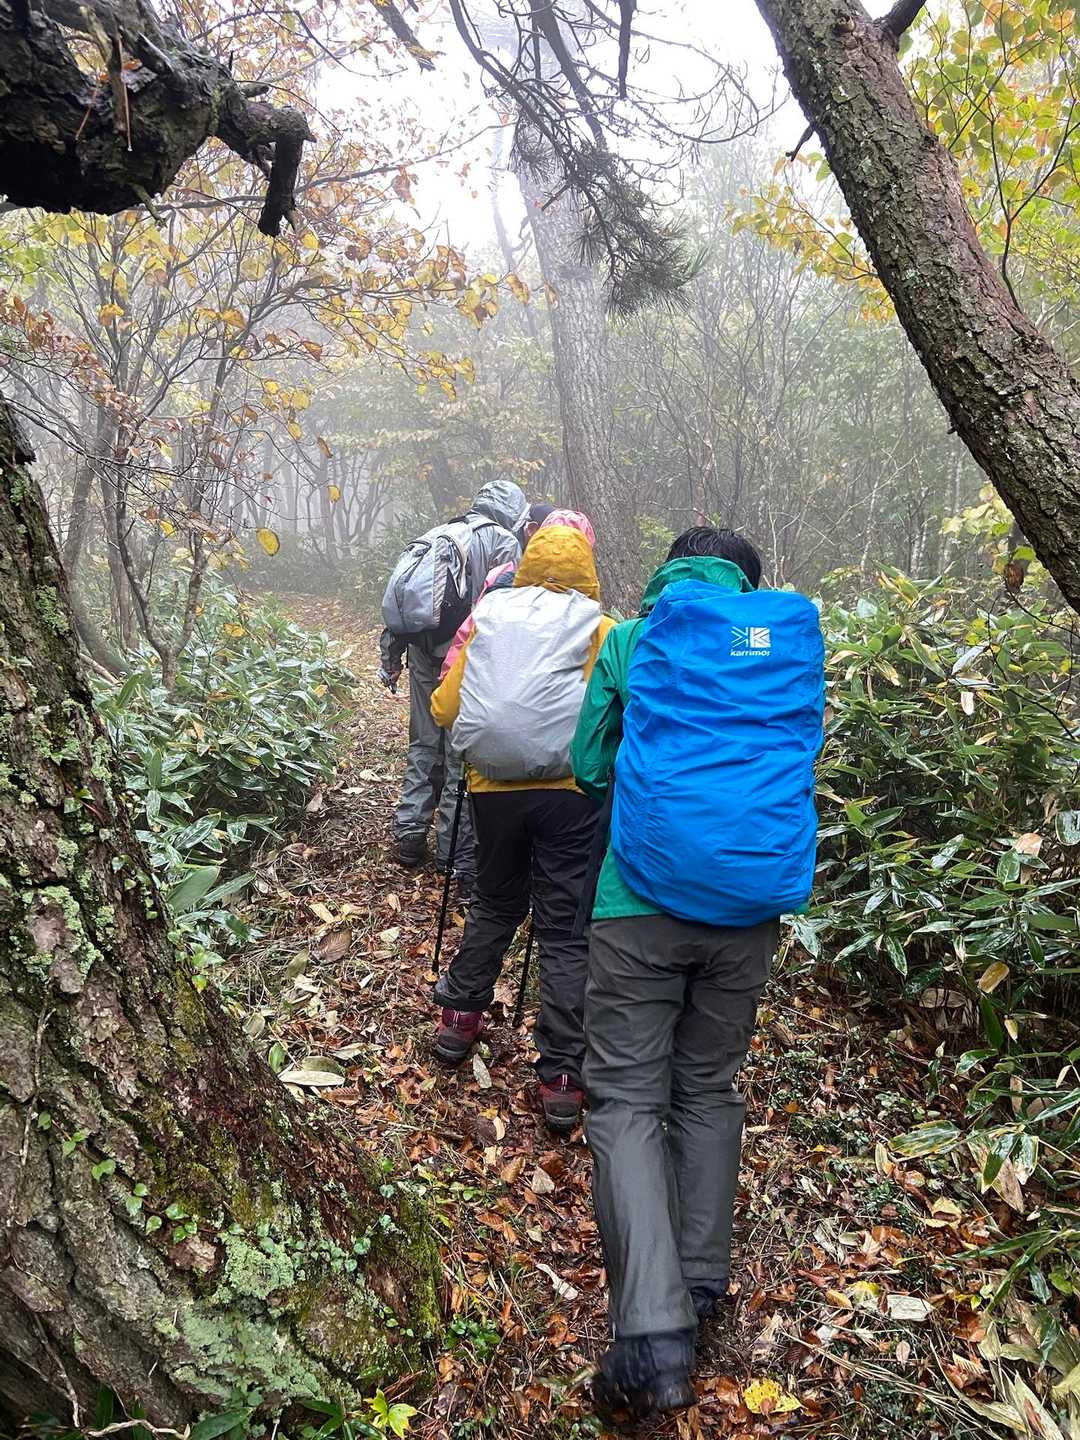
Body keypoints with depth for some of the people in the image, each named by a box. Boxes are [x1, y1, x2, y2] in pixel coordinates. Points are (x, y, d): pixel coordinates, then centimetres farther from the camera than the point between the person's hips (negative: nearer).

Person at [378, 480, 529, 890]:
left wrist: (390, 660, 21)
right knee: (463, 756, -1)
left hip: (424, 655, 6)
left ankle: (409, 837, 24)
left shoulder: (433, 536, 19)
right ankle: (457, 859, 4)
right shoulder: (503, 542, 0)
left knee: (423, 747, 19)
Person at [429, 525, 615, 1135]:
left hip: (495, 787, 3)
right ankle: (561, 1078, 7)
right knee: (565, 930, 4)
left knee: (494, 905, 24)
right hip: (570, 792, -3)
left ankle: (459, 1017, 35)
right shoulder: (600, 629, -2)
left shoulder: (490, 619, 6)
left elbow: (444, 709, 7)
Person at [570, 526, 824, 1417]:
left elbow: (588, 765, 8)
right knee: (709, 1089, 18)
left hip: (643, 900, -3)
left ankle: (655, 1329, -7)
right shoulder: (792, 641, 8)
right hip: (751, 907, 4)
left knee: (628, 1100, 2)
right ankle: (702, 1280, 27)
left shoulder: (633, 641, 1)